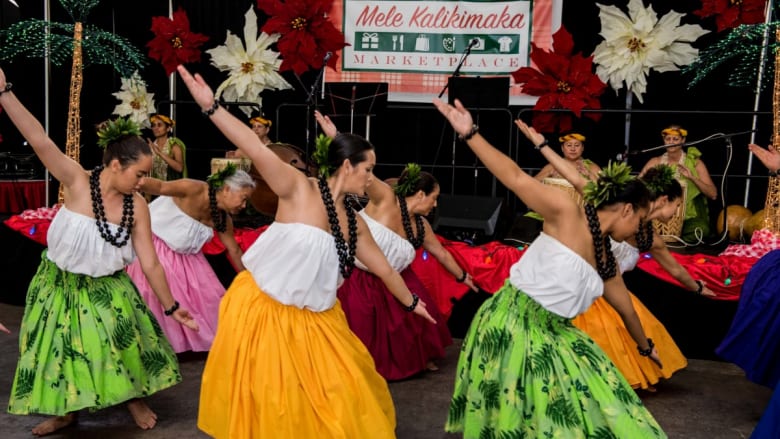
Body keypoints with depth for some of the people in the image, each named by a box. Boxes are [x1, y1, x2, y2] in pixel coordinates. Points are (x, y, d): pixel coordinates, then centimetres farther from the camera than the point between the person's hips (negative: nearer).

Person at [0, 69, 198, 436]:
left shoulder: (137, 205, -15)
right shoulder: (78, 182, -21)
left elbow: (150, 263, -9)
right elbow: (39, 140, -31)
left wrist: (171, 306, -6)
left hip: (107, 288, 1)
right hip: (60, 284, -1)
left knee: (127, 341, 3)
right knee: (60, 347, 11)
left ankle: (134, 397, 31)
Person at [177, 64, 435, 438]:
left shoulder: (354, 222, 3)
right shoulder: (299, 189, -15)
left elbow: (383, 268, 16)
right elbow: (257, 150, -27)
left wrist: (411, 302, 27)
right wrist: (211, 106, -37)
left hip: (314, 319, 6)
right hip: (262, 309, -6)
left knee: (334, 394, 13)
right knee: (268, 398, 5)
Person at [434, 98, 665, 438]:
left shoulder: (606, 261, 10)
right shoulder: (567, 213, -11)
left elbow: (625, 308, 27)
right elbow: (516, 178, -18)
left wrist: (646, 346, 43)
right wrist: (469, 133, -25)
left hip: (553, 335, 8)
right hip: (512, 323, -8)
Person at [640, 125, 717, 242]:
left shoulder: (695, 163, 2)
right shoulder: (655, 162, 7)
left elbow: (713, 194, -4)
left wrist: (692, 177, -18)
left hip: (690, 217, -1)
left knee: (699, 231, -32)